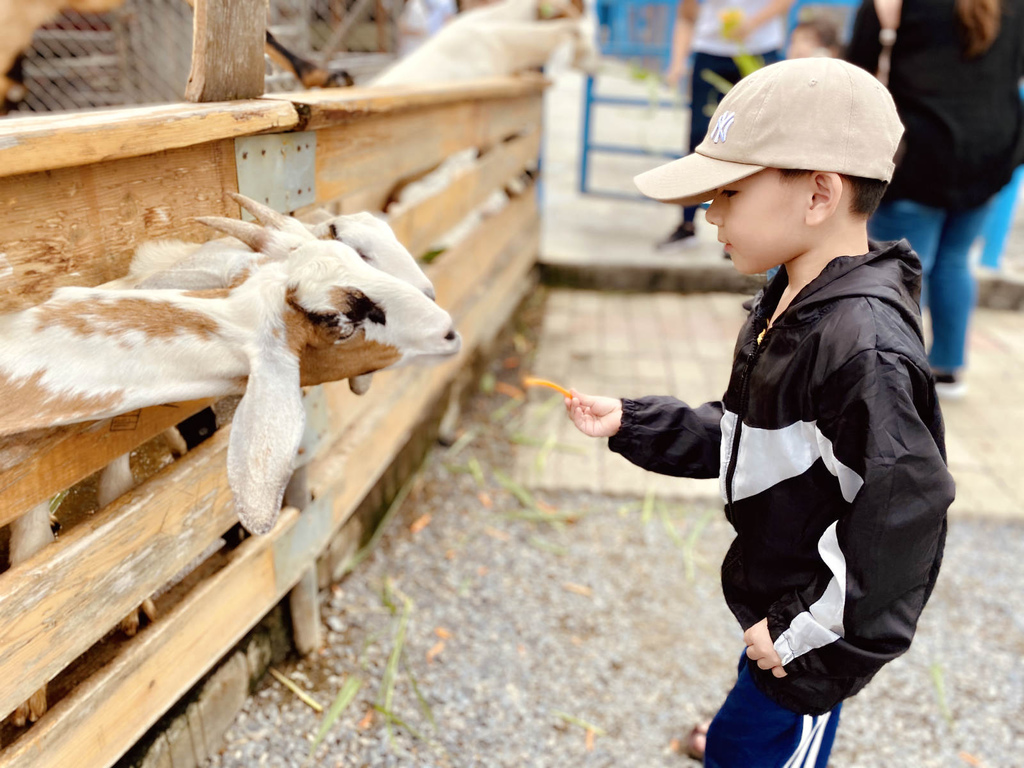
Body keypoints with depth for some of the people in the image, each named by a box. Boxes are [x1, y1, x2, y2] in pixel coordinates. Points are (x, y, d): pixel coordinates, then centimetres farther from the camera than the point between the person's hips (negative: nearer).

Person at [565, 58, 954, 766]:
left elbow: (902, 516, -30)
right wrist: (628, 423, 1)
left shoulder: (864, 348, -32)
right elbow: (746, 437, 8)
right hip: (774, 591, 8)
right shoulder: (791, 304, -1)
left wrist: (807, 638, -22)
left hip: (811, 630, -8)